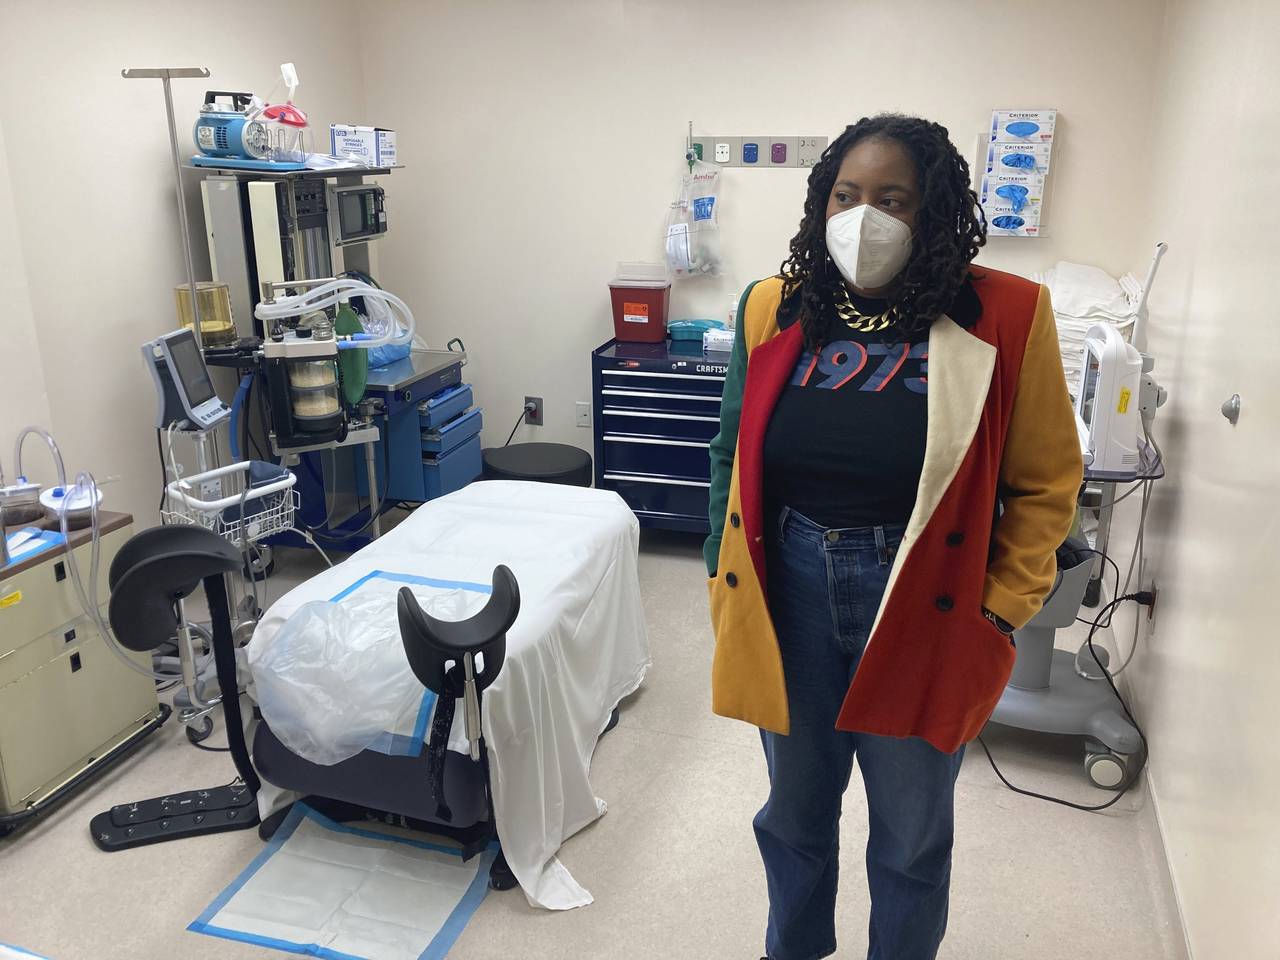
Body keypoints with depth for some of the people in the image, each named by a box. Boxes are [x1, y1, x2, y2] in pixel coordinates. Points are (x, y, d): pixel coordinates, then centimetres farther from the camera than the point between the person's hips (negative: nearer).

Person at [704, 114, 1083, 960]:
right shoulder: (773, 309, -2)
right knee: (795, 810, 23)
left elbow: (1046, 484, -3)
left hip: (924, 612, -2)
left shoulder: (1006, 317, -10)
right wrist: (724, 581, 6)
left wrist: (1000, 613, -7)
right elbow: (733, 458, 7)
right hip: (788, 598, 3)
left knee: (912, 836, 18)